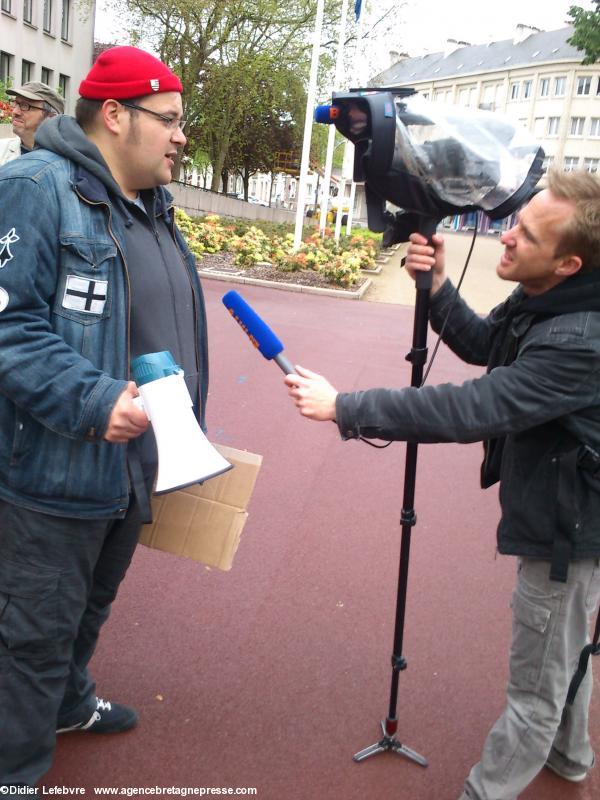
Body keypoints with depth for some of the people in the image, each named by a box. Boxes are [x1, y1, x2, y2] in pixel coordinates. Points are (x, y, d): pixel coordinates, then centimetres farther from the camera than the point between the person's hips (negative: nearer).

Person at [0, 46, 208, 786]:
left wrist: (186, 418, 20)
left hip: (135, 465, 9)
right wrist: (91, 399, -31)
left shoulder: (152, 206, 12)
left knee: (91, 605, 26)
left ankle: (68, 701, 50)